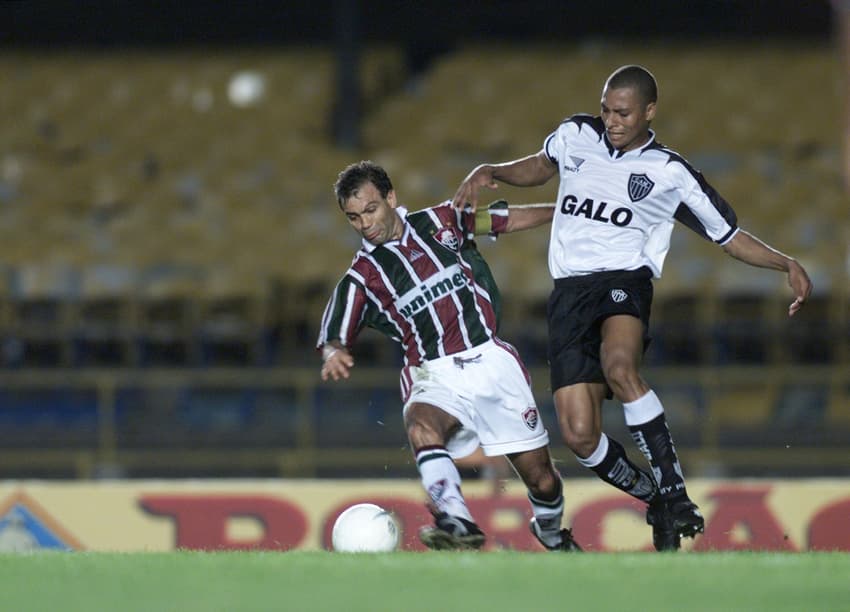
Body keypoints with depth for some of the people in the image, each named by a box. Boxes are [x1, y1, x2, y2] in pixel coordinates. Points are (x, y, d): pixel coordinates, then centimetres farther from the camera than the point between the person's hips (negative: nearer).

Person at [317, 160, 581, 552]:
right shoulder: (361, 278, 3)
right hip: (436, 376, -2)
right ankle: (457, 521, -54)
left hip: (492, 362, 2)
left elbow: (506, 220, 21)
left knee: (540, 477, 2)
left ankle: (551, 532, 34)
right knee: (421, 425, -38)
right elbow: (332, 338, -5)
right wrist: (333, 354, -29)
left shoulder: (440, 222, 9)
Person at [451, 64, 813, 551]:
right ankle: (654, 498, 17)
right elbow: (540, 167, 34)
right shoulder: (576, 136, 11)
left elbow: (731, 237, 10)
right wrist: (489, 173, 16)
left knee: (619, 366, -39)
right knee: (580, 437, -11)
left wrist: (787, 264, -4)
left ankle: (676, 496, -34)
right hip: (570, 292, 3)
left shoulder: (671, 174, 3)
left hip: (625, 279, -3)